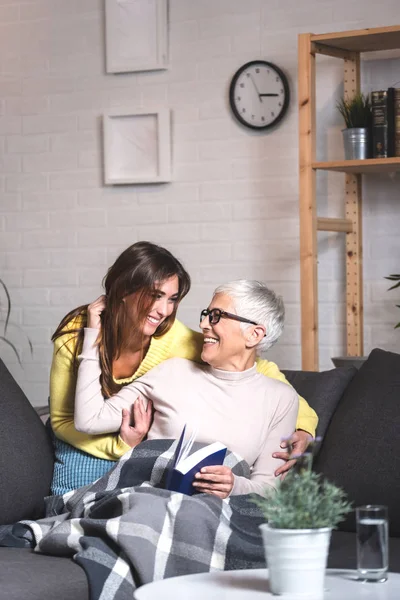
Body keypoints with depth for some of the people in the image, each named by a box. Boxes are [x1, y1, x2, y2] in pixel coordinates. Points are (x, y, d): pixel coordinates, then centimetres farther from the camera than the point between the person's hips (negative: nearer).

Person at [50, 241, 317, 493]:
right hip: (88, 442, -1)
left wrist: (302, 425, -37)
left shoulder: (175, 339, -29)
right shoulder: (75, 335, -29)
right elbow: (63, 420, -17)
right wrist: (119, 446, -33)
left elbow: (261, 369, -23)